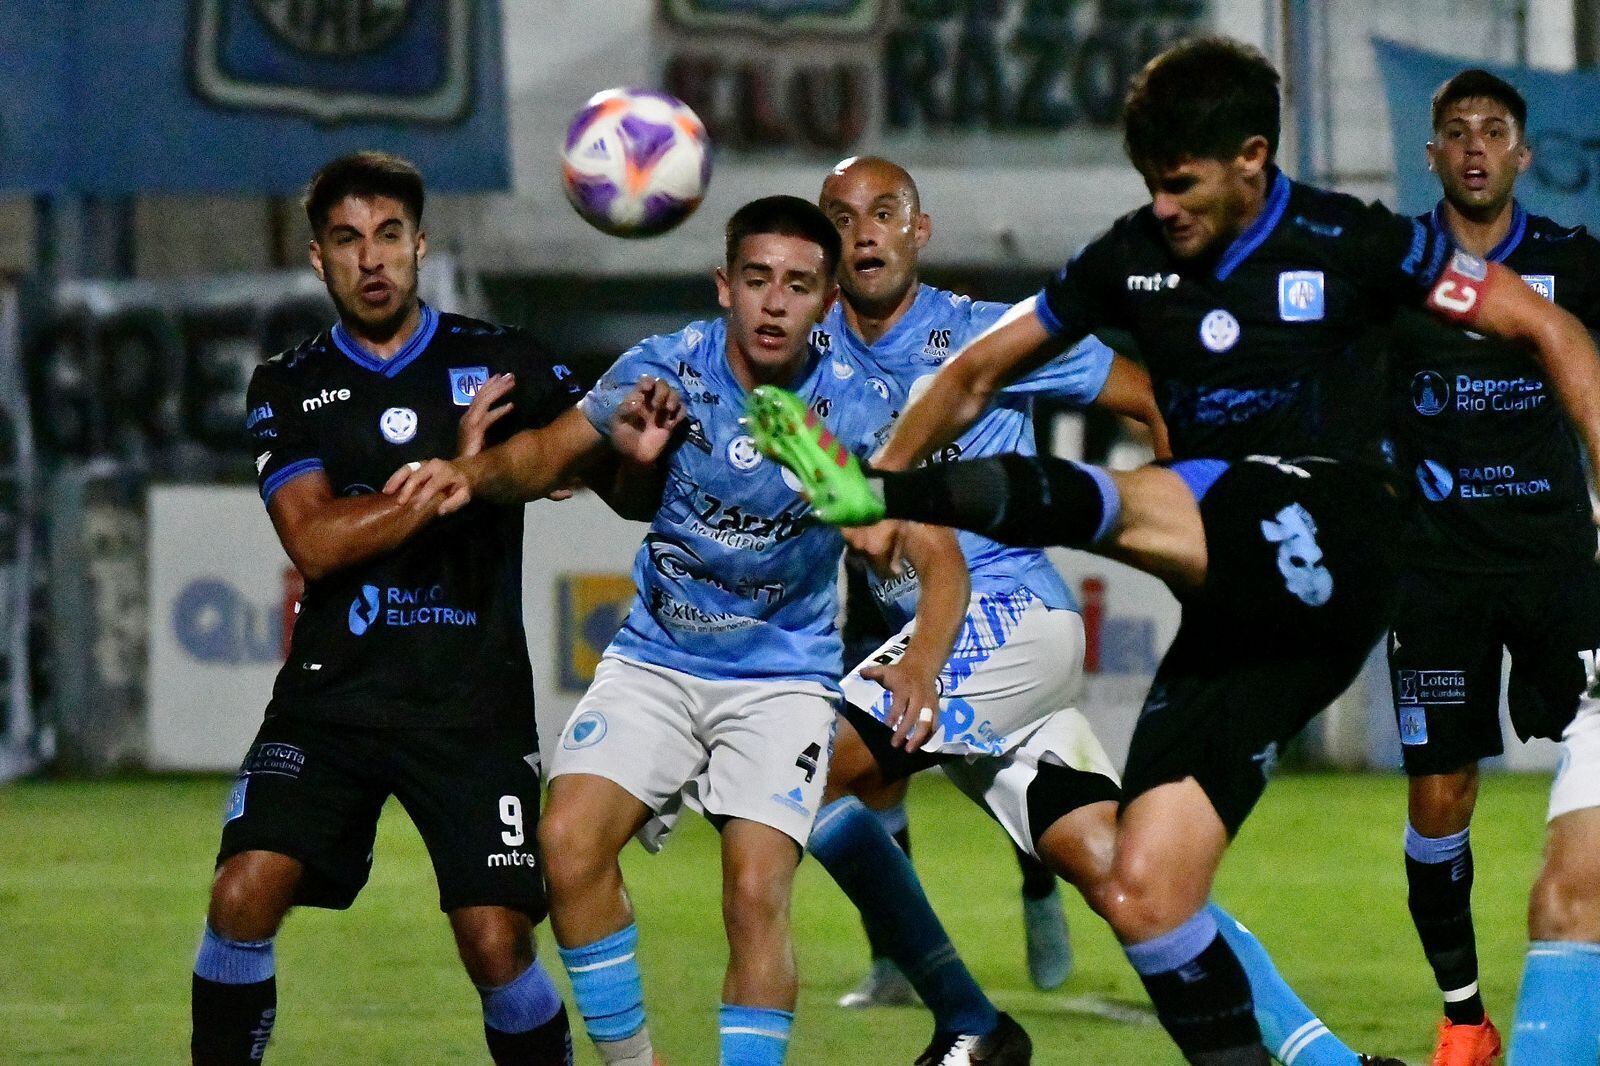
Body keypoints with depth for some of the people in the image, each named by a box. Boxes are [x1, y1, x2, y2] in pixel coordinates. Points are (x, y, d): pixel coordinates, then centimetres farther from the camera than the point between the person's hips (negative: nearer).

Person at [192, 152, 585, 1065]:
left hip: (474, 703, -1)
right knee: (245, 893, -16)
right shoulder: (288, 388, 7)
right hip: (332, 693, 1)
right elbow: (315, 540, -7)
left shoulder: (503, 364, 6)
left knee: (497, 945, -10)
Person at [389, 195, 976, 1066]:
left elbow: (939, 558, -16)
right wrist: (471, 472, -21)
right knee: (569, 843, -18)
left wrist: (921, 662, -36)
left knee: (757, 893, -18)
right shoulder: (668, 368, -8)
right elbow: (550, 453, 1)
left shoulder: (851, 415, -13)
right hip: (655, 661, 2)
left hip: (783, 676, -2)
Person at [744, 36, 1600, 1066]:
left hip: (1326, 547, -6)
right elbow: (980, 371, 21)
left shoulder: (1347, 241, 0)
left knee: (1121, 505, -33)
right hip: (1234, 609, 6)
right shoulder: (1132, 257, 12)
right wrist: (880, 482, 10)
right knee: (1143, 896, -6)